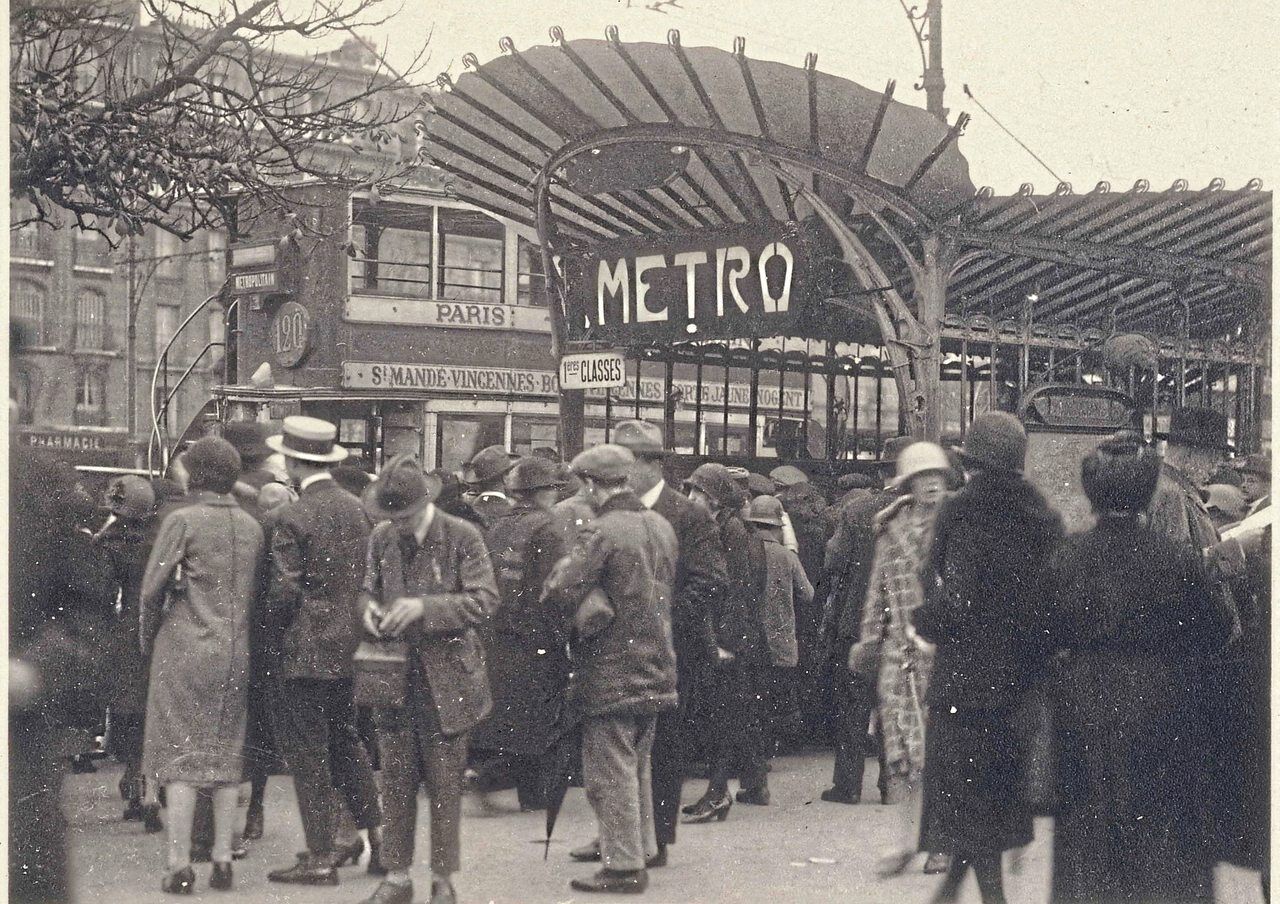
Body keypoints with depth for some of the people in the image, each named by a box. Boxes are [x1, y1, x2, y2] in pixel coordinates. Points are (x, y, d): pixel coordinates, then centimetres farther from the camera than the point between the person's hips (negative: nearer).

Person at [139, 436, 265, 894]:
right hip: (235, 654, 5)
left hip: (185, 650, -5)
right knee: (225, 755, 11)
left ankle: (180, 866, -2)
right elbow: (257, 591, 8)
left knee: (180, 757, -1)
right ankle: (223, 860, 11)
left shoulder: (183, 521, -9)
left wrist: (148, 640, 5)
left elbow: (152, 588, -8)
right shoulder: (251, 526, 7)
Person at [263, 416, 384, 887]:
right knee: (346, 743, 20)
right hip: (350, 649, 7)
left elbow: (284, 590, -17)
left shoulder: (291, 519, -16)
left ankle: (320, 857, 4)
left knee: (307, 753, 0)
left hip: (304, 653, -7)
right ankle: (375, 838, 25)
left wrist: (270, 634, -4)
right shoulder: (357, 509, 6)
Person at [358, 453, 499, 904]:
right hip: (393, 677, 4)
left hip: (445, 678, -4)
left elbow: (484, 599, -13)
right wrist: (370, 609, -6)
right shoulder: (382, 538, 7)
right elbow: (368, 589, 18)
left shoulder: (462, 537, -8)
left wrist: (424, 607, -22)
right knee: (395, 781, 7)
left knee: (445, 784, 4)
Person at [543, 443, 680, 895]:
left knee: (610, 774, 1)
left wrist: (565, 563, -5)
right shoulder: (660, 526, 6)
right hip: (655, 670, 8)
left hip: (611, 673, -8)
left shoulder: (600, 532, -18)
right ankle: (642, 850, 29)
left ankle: (624, 865, 5)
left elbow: (562, 593, -24)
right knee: (637, 768, 20)